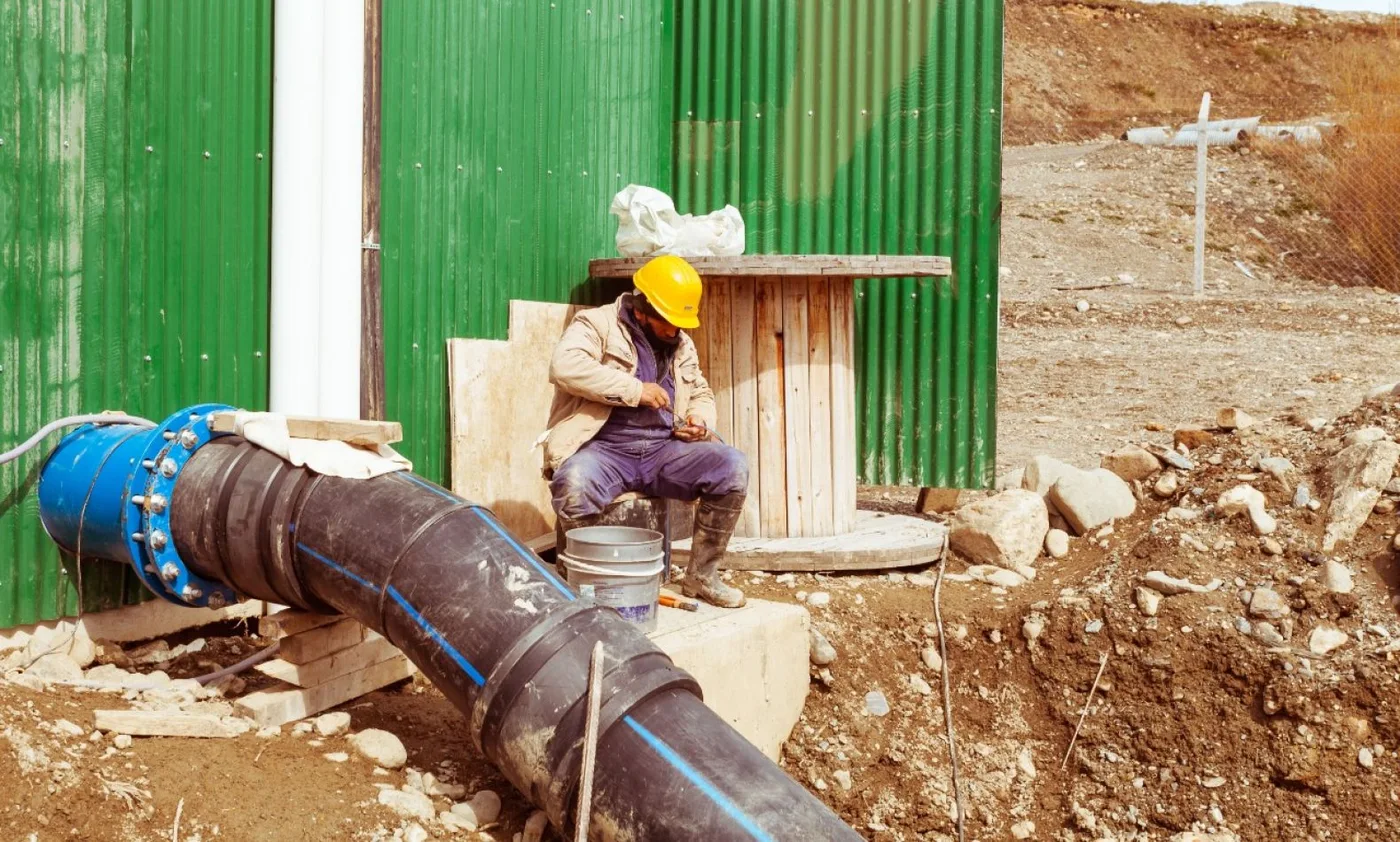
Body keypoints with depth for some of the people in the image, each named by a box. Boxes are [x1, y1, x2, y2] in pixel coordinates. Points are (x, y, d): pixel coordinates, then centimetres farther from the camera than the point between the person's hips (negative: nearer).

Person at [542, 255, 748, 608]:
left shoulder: (681, 344, 18)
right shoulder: (597, 324, -3)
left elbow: (701, 394, 30)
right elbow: (565, 365, -23)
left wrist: (700, 419, 4)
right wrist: (635, 390, -21)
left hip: (663, 450, 6)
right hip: (604, 448, -5)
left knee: (733, 467, -17)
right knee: (574, 483, -39)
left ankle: (701, 575, -2)